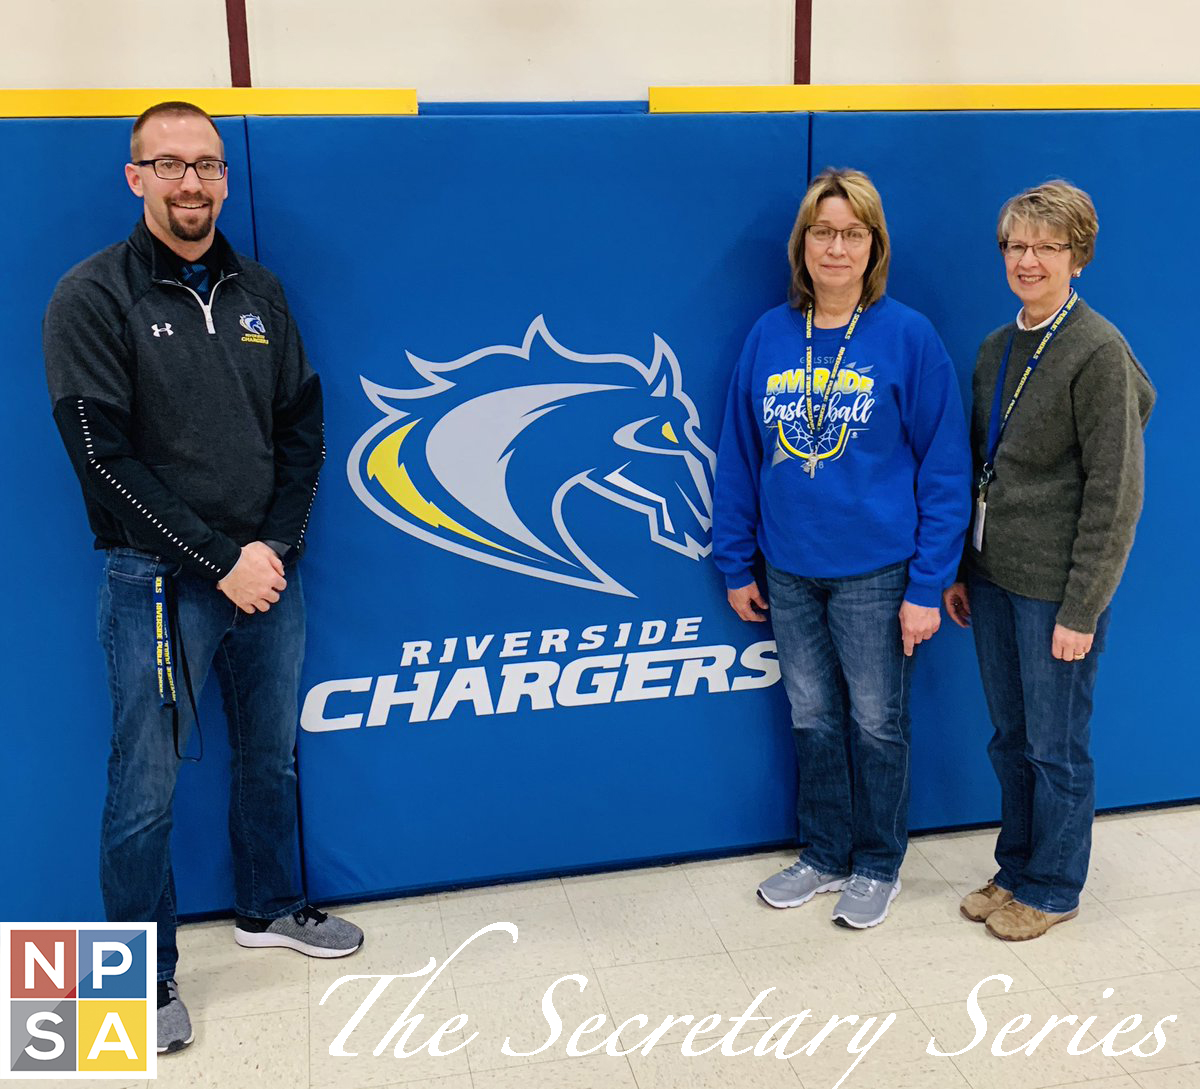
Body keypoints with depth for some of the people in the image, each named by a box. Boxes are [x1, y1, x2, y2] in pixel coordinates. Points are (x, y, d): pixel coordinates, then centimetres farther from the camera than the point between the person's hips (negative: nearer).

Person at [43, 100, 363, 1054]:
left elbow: (303, 424, 8)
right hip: (160, 580, -5)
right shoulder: (94, 298, -7)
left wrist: (275, 546, -6)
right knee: (147, 788, 3)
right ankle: (143, 974, 21)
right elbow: (104, 455, -13)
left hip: (269, 570, 5)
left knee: (272, 757, 18)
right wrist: (218, 562, -15)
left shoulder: (258, 293, 8)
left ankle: (270, 908, 39)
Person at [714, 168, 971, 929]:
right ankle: (825, 857, 35)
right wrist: (736, 564, 6)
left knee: (878, 724, 11)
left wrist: (928, 586, -12)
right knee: (814, 721, 16)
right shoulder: (769, 337, 1)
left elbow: (945, 467, -8)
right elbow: (741, 456, 7)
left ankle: (879, 866, 32)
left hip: (875, 573, -3)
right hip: (789, 573, 4)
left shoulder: (907, 338, -9)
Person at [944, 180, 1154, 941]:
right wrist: (960, 570, 12)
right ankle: (1016, 869, 34)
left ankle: (1052, 889, 25)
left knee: (1056, 748, 7)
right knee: (1011, 740, 18)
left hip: (1055, 588, -7)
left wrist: (1081, 609, -16)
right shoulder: (997, 349, 10)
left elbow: (1116, 494, -15)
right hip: (994, 577, 7)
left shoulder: (1099, 352, -13)